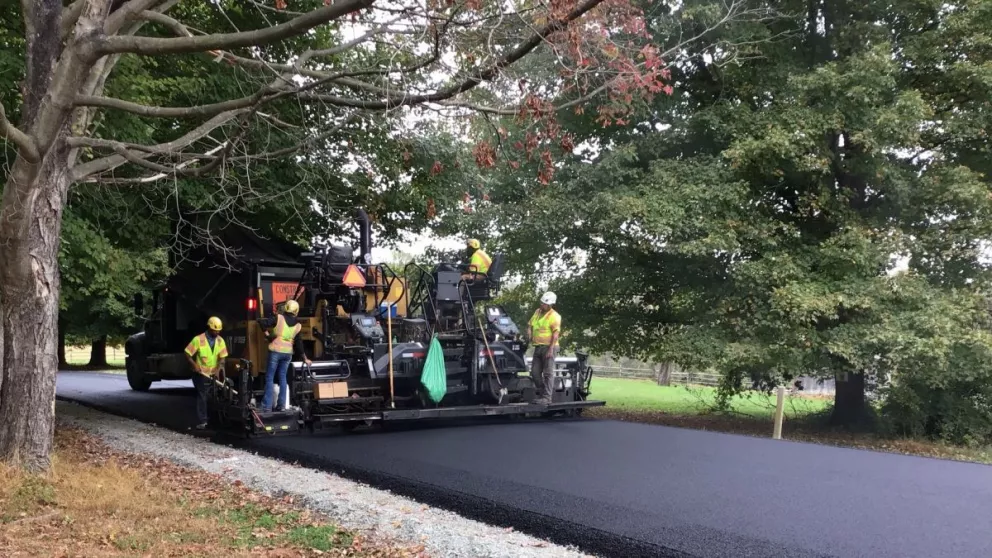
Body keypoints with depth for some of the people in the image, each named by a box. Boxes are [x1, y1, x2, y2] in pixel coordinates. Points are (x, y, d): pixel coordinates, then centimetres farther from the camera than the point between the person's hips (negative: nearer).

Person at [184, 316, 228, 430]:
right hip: (201, 374, -4)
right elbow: (187, 354, -10)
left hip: (214, 374, 4)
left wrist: (218, 369, -19)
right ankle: (201, 422, -4)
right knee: (202, 397, -5)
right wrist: (194, 364, -24)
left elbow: (222, 357, -4)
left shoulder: (220, 340, 1)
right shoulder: (198, 339, -11)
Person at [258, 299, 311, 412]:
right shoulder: (298, 325, 4)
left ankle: (267, 406, -4)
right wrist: (305, 358, 18)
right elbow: (299, 343, 8)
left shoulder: (279, 318, -6)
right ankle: (281, 405, 13)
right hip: (288, 353, 4)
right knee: (282, 377, 15)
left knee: (269, 378, 1)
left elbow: (262, 322, -11)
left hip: (276, 351, -4)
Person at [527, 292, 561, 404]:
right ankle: (542, 393, 18)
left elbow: (556, 333, -16)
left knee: (548, 373, -6)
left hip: (548, 347, -8)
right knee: (535, 372, 8)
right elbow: (530, 324, 26)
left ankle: (546, 397, -6)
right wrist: (529, 332, 5)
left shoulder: (554, 316, -9)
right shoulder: (537, 312, 14)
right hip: (538, 347, 8)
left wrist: (551, 349, -23)